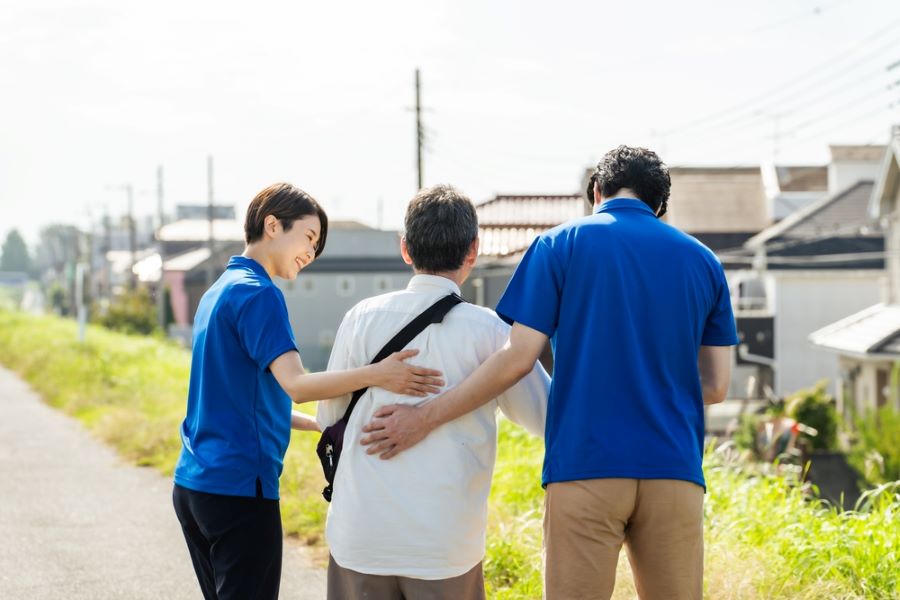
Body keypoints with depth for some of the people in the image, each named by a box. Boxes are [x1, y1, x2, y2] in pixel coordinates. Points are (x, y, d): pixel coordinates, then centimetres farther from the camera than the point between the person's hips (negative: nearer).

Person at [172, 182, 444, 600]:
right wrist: (377, 375, -38)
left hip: (193, 484, 10)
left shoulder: (219, 292, 17)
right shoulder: (258, 294, -12)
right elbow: (295, 384, -25)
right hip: (239, 487, -10)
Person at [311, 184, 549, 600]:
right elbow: (547, 418, 6)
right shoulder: (488, 331, -6)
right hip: (445, 547, -1)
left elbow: (329, 418, 10)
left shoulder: (363, 319, -1)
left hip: (361, 537, 2)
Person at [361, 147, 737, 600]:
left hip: (585, 465, -2)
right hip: (674, 472, 2)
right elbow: (715, 386, 10)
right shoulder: (701, 260, 12)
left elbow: (517, 357, -4)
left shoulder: (561, 244, 4)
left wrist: (425, 418, 2)